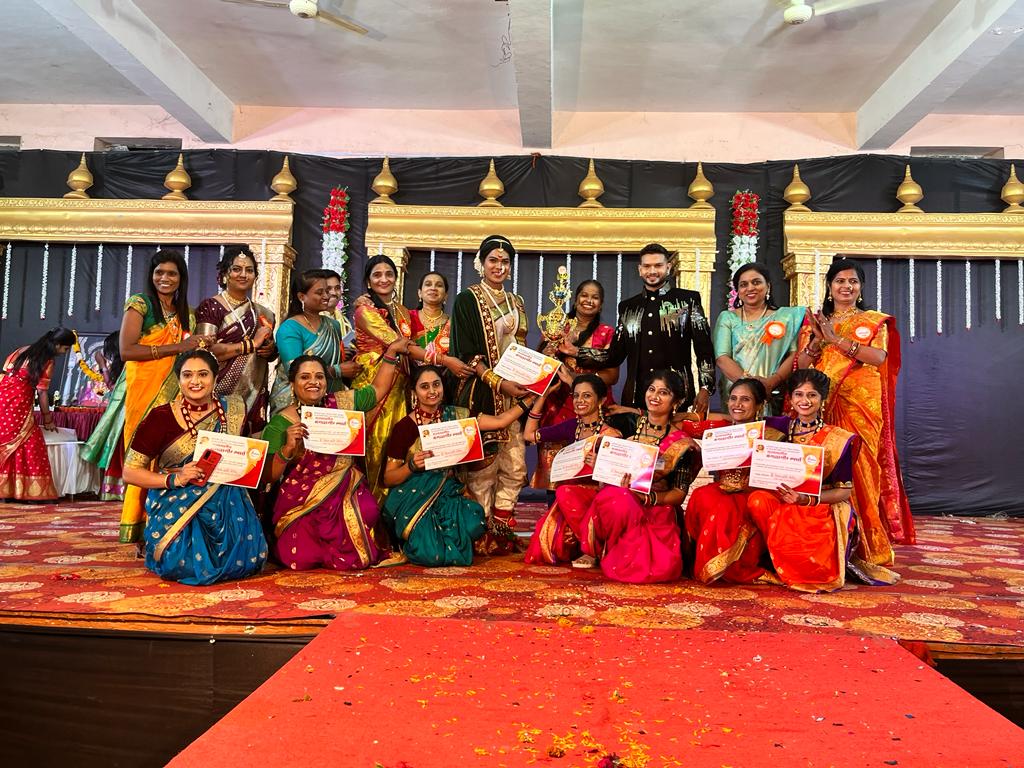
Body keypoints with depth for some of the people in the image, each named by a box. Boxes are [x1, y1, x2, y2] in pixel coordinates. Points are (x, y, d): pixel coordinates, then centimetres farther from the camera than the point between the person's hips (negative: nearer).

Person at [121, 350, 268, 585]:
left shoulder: (232, 411, 4)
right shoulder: (161, 417, -3)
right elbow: (130, 471, -2)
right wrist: (175, 479, -16)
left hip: (224, 505, 2)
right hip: (174, 505, -1)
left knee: (248, 557, -20)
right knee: (181, 561, -25)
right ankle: (159, 551, 11)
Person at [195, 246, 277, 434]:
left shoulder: (262, 314, 14)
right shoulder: (210, 307, -2)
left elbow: (271, 354, 24)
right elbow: (206, 351, -15)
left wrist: (271, 350, 0)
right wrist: (251, 343, -15)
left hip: (254, 397, 5)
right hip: (220, 395, -5)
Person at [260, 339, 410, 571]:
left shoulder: (343, 403, 5)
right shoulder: (281, 422, -4)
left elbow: (378, 389, 20)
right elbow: (269, 476, -7)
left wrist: (391, 353, 18)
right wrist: (288, 448, -23)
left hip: (348, 495, 2)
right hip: (303, 501, -2)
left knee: (354, 556, -21)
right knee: (301, 559, -18)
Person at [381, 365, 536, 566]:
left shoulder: (455, 415, 5)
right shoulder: (404, 427, -6)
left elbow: (500, 421, 1)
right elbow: (388, 479, -3)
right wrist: (412, 466, -21)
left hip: (448, 495, 4)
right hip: (413, 499, -4)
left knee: (473, 524, -27)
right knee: (432, 554, -27)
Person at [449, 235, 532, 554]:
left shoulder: (516, 303, 17)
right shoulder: (467, 300, -1)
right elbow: (466, 354, -8)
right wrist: (498, 382, -17)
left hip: (514, 393, 6)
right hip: (481, 393, -6)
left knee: (515, 466, 3)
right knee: (483, 466, -5)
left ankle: (502, 533, 14)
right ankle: (482, 535, 5)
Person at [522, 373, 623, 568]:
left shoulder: (610, 435, -9)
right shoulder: (571, 426, 7)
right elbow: (529, 435, 13)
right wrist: (542, 396, 8)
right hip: (570, 501, 5)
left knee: (565, 491, -34)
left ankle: (590, 550, -13)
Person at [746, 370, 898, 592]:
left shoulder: (838, 439, -3)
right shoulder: (781, 428, 5)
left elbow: (844, 490, -4)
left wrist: (807, 499, -20)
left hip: (823, 509, -3)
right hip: (784, 502, 4)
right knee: (757, 500, -30)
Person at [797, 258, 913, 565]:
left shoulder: (874, 320, 9)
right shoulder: (815, 320, 15)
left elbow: (879, 357, -9)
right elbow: (801, 364, 7)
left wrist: (837, 338, -13)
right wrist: (818, 341, -10)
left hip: (861, 405, -1)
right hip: (822, 404, 2)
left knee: (859, 468, -5)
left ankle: (865, 546, 5)